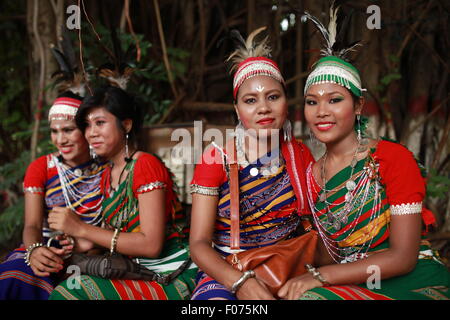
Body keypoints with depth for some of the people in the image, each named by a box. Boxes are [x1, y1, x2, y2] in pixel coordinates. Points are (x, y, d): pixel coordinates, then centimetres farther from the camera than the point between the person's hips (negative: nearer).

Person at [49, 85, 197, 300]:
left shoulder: (146, 165, -13)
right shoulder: (108, 175, 12)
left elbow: (151, 245, -19)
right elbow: (112, 236, 12)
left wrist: (81, 229, -18)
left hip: (171, 278, -7)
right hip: (137, 272, 7)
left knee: (73, 292, -22)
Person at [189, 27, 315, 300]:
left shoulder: (301, 155, 5)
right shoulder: (216, 159, -4)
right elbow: (199, 243, -8)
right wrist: (240, 281, -25)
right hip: (224, 273, -2)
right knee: (214, 297, -31)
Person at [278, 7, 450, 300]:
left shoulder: (393, 157, -7)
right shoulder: (311, 174, 8)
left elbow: (403, 257, -14)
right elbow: (328, 256, 11)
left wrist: (319, 276, -21)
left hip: (414, 284, -4)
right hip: (353, 286, 4)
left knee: (310, 296, -30)